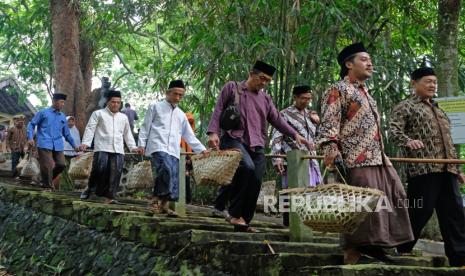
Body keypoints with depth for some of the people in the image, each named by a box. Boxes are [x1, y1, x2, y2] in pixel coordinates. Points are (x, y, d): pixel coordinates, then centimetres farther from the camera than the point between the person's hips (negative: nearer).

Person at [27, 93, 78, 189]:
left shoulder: (63, 117, 18)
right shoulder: (43, 113, 5)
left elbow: (67, 134, 24)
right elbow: (31, 124, 7)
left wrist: (74, 146, 22)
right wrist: (30, 138, -7)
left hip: (58, 146, 5)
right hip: (45, 144, -5)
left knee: (61, 165, -3)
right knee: (47, 166, -9)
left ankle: (47, 180, 19)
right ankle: (47, 186, 5)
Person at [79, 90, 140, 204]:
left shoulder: (123, 117, 22)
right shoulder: (98, 114, 9)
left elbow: (127, 134, 27)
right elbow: (90, 129, 1)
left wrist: (133, 147, 15)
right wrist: (85, 143, -12)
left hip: (118, 150, 4)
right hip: (102, 149, -3)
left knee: (115, 174, -7)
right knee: (99, 170, -14)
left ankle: (110, 197, -3)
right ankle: (90, 188, 11)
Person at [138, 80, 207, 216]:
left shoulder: (181, 114, 24)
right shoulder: (156, 107, 11)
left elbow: (189, 136, 24)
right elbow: (145, 126, 9)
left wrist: (202, 149, 15)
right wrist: (142, 144, -1)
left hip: (173, 150, 6)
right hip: (158, 146, -6)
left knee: (174, 179, -4)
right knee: (166, 169, -28)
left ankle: (164, 205, 5)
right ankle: (156, 199, -21)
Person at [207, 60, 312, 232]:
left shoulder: (265, 98, 22)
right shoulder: (232, 87, 10)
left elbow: (277, 120, 17)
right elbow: (218, 110, 4)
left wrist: (294, 135, 3)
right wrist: (213, 132, -11)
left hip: (257, 144, 5)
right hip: (234, 138, -5)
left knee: (255, 183, -6)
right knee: (247, 167, -31)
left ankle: (243, 222, 6)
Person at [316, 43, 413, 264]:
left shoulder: (365, 93, 27)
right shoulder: (338, 90, -1)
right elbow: (329, 122, -13)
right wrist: (330, 147, -27)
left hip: (376, 157, 10)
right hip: (357, 158, -10)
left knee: (394, 196, 6)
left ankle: (373, 246, 11)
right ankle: (353, 252, -9)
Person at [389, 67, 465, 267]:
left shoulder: (437, 110, 28)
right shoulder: (405, 107, 5)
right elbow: (394, 130, -10)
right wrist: (408, 141, -31)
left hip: (447, 170, 7)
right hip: (423, 168, -7)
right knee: (420, 211, -6)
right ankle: (403, 247, 11)